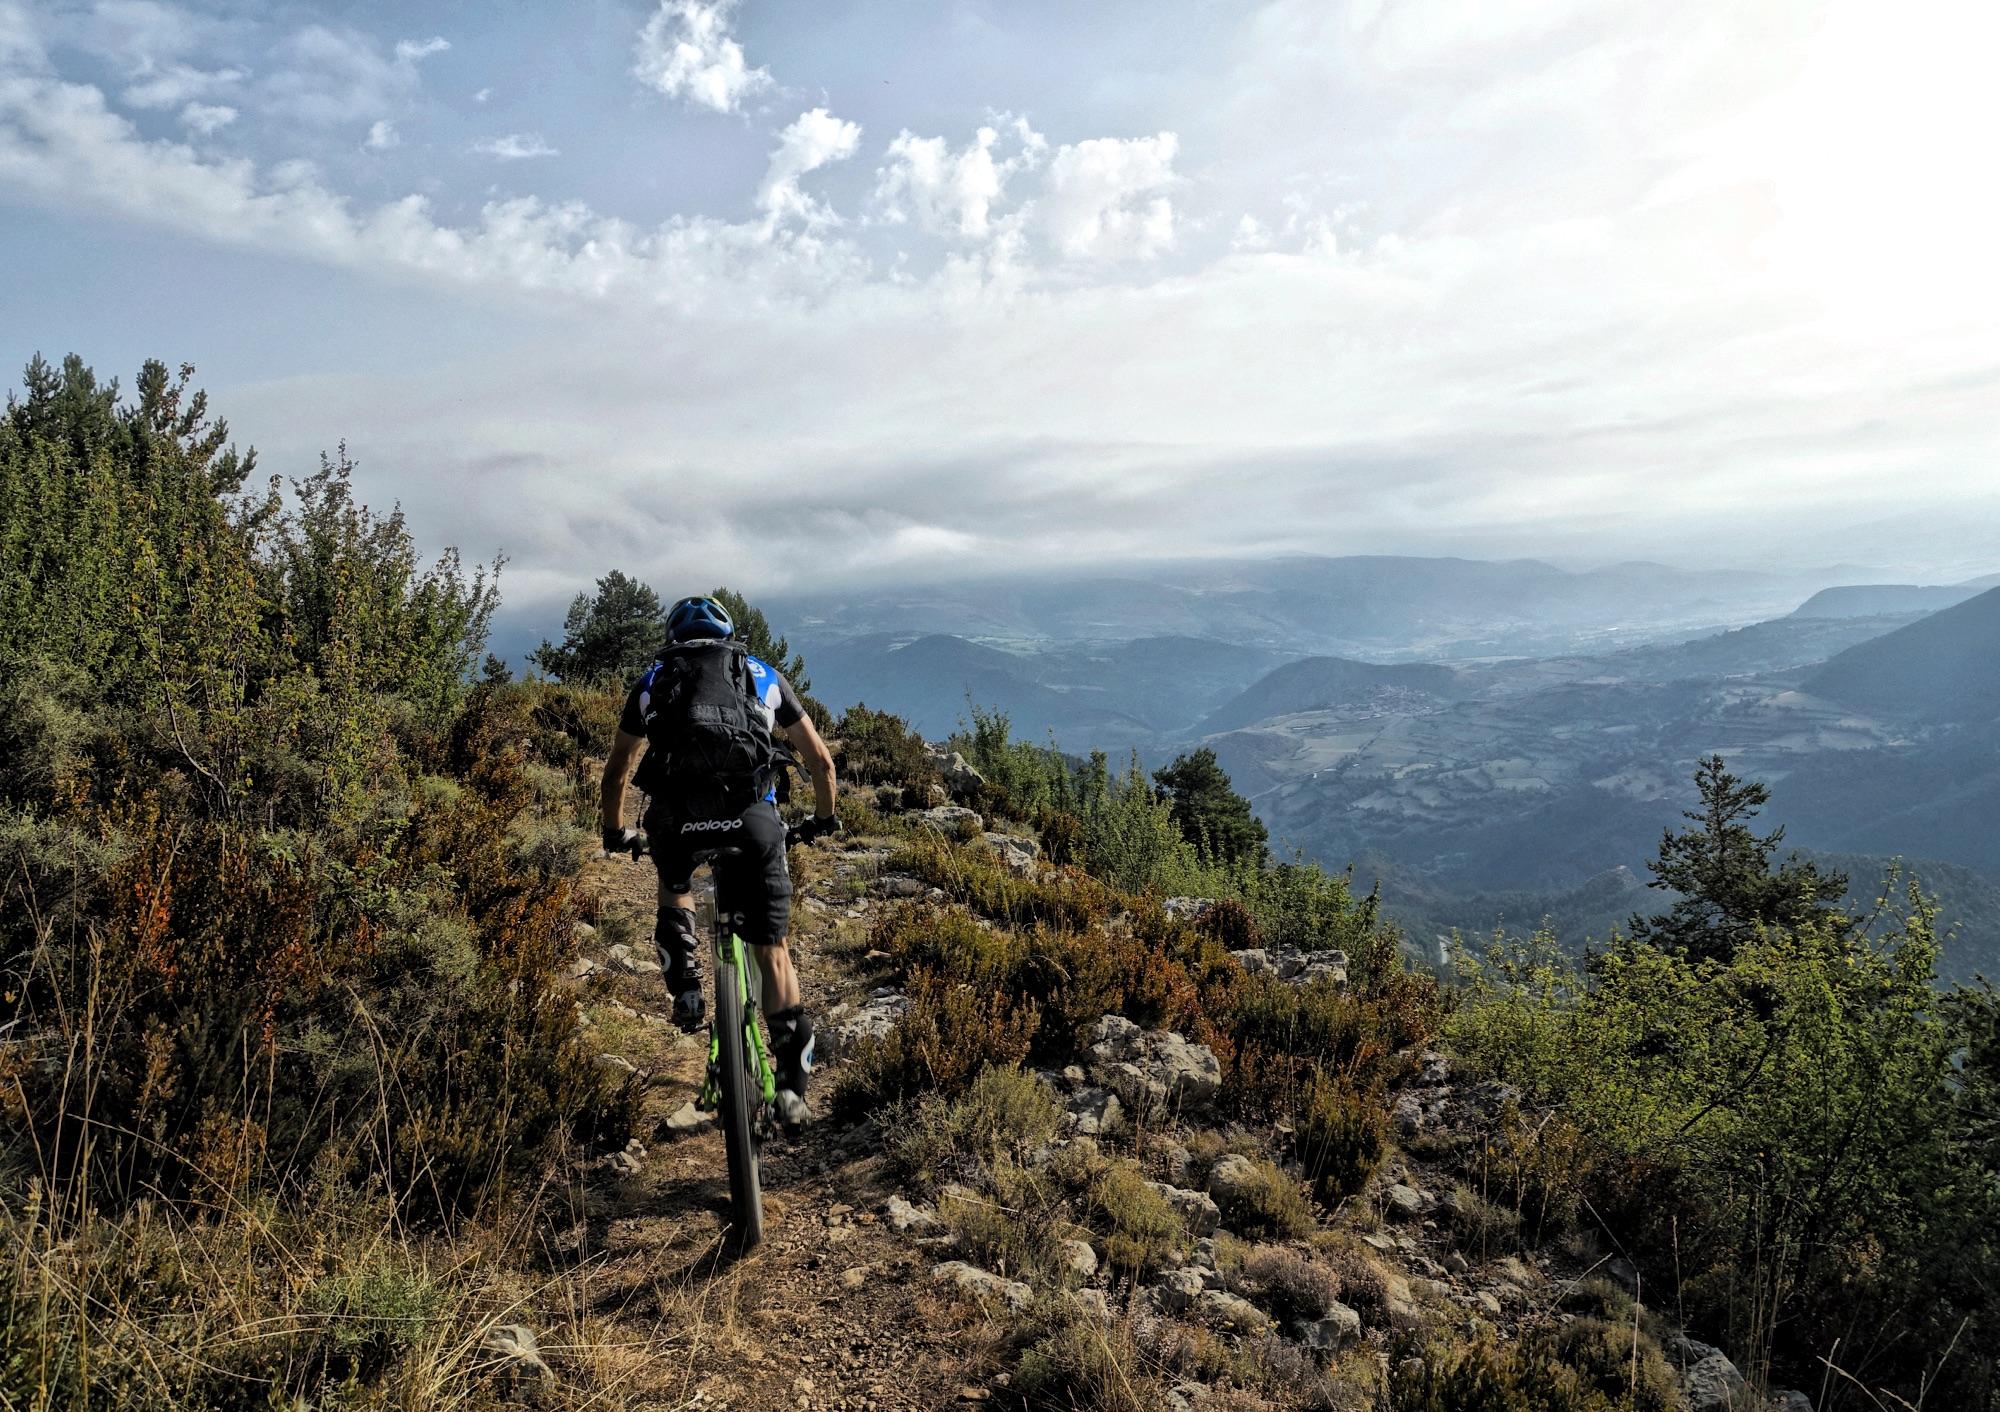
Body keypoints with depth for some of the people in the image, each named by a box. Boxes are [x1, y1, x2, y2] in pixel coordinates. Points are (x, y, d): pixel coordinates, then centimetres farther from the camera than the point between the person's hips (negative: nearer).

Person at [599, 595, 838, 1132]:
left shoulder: (654, 680, 25)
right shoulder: (763, 676, 25)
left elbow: (616, 771, 29)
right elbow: (821, 760, 27)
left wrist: (615, 833, 44)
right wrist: (823, 819, 42)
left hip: (675, 816, 1)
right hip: (751, 817, 0)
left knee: (675, 889, 34)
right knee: (770, 949, 11)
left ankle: (686, 988, 13)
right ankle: (792, 1081, 5)